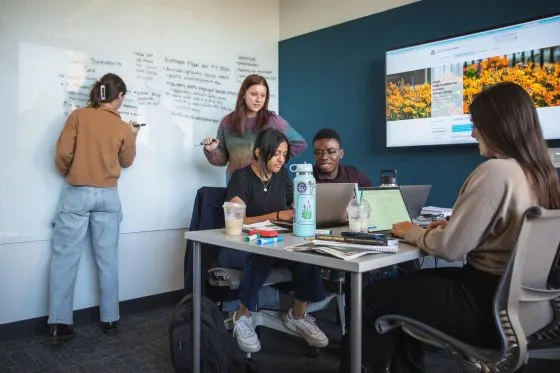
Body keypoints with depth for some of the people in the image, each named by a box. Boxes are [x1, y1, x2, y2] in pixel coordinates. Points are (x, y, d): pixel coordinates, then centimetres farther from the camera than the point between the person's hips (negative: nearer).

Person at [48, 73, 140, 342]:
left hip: (76, 194, -1)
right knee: (107, 260, 7)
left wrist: (68, 174, 12)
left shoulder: (78, 116, -3)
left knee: (65, 258, 4)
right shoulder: (123, 128, 1)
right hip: (107, 196, 1)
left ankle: (59, 323, 3)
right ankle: (109, 319, 15)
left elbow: (63, 153, -8)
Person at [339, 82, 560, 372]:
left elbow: (451, 247, -19)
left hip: (486, 303, -9)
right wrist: (453, 225, 12)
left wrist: (412, 233, -3)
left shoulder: (496, 171, -22)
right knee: (408, 282, 22)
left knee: (370, 299, -1)